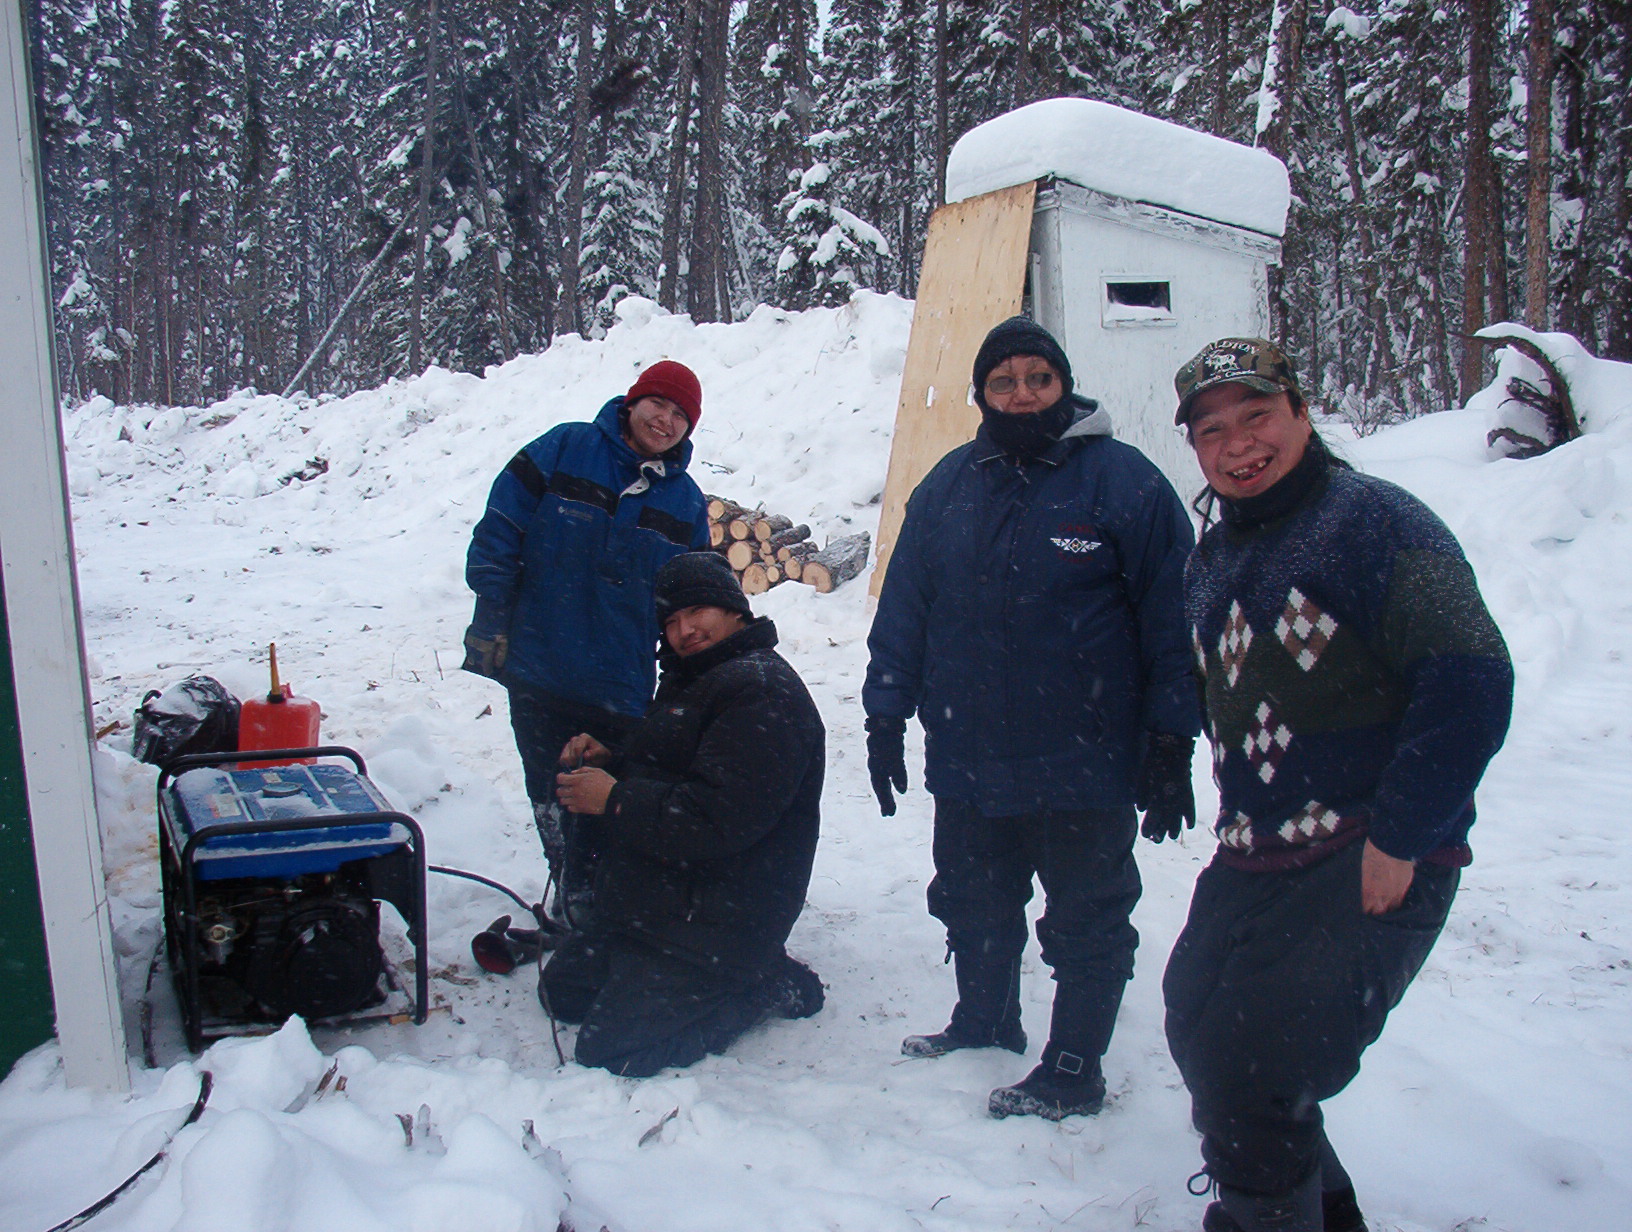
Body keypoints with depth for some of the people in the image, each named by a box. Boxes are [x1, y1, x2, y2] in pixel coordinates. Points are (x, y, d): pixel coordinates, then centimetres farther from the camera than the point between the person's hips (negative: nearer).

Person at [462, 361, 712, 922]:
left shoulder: (686, 502, 7)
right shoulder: (563, 450, -1)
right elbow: (499, 534, -2)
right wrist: (490, 623, -6)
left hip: (622, 691, 1)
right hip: (538, 676, -1)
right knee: (552, 798, 11)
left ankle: (587, 908, 25)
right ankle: (574, 902, 31)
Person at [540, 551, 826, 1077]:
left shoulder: (763, 695, -20)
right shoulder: (691, 679, 14)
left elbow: (716, 821, -29)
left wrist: (614, 799, -21)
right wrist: (607, 761, 1)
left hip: (714, 919, -11)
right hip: (653, 904, 11)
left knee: (607, 1050, -13)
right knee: (562, 992, 18)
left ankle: (761, 987, 2)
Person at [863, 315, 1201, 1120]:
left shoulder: (1124, 480, -7)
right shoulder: (950, 486, 5)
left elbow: (1172, 621, -6)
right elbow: (903, 607, 9)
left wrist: (1170, 746, -7)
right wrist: (885, 717, 7)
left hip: (1084, 767, -4)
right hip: (967, 760, 5)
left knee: (1085, 920, 10)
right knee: (972, 905, 20)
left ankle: (1073, 1071, 26)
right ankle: (984, 1023, 43)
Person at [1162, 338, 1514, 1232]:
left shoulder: (1375, 523, -13)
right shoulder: (1214, 557, 13)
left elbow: (1470, 684, -20)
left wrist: (1398, 840, -20)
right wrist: (1241, 828, 16)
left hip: (1373, 865, -8)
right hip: (1252, 864, 9)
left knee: (1246, 1076, -14)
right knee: (1200, 1031, 14)